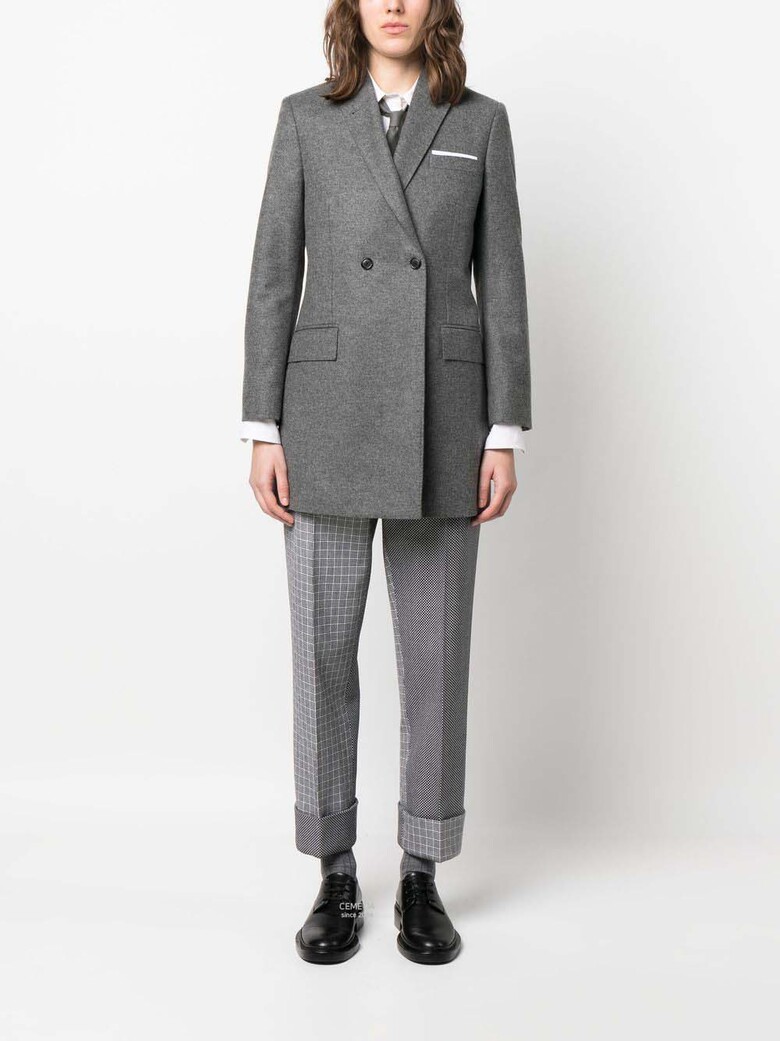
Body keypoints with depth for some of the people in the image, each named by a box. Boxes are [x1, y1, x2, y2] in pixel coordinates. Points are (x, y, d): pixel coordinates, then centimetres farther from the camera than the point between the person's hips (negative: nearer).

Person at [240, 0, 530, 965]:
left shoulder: (482, 122, 11)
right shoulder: (306, 118, 9)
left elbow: (502, 283, 5)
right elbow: (273, 279, 4)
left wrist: (505, 434, -3)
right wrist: (262, 431, -4)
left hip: (441, 419, 1)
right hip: (330, 415, 0)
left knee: (436, 655, 3)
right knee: (323, 652, 1)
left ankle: (421, 881, 21)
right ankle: (335, 880, 20)